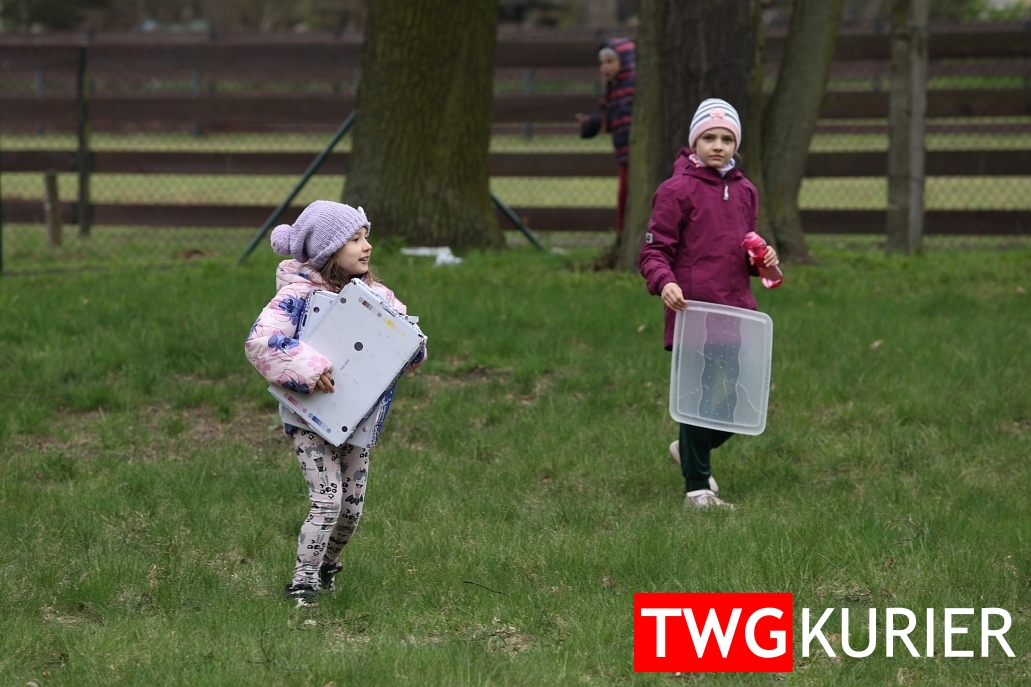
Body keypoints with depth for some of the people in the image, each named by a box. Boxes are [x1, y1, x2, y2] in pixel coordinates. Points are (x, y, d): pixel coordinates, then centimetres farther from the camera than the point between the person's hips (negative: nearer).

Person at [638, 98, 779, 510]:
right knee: (697, 397, 0)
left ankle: (690, 450, 32)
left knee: (745, 394, 7)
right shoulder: (676, 191, -6)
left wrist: (764, 259, 3)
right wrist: (665, 282, -26)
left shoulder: (744, 192, 13)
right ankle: (698, 488, 11)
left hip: (737, 311, 6)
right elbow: (653, 251, -7)